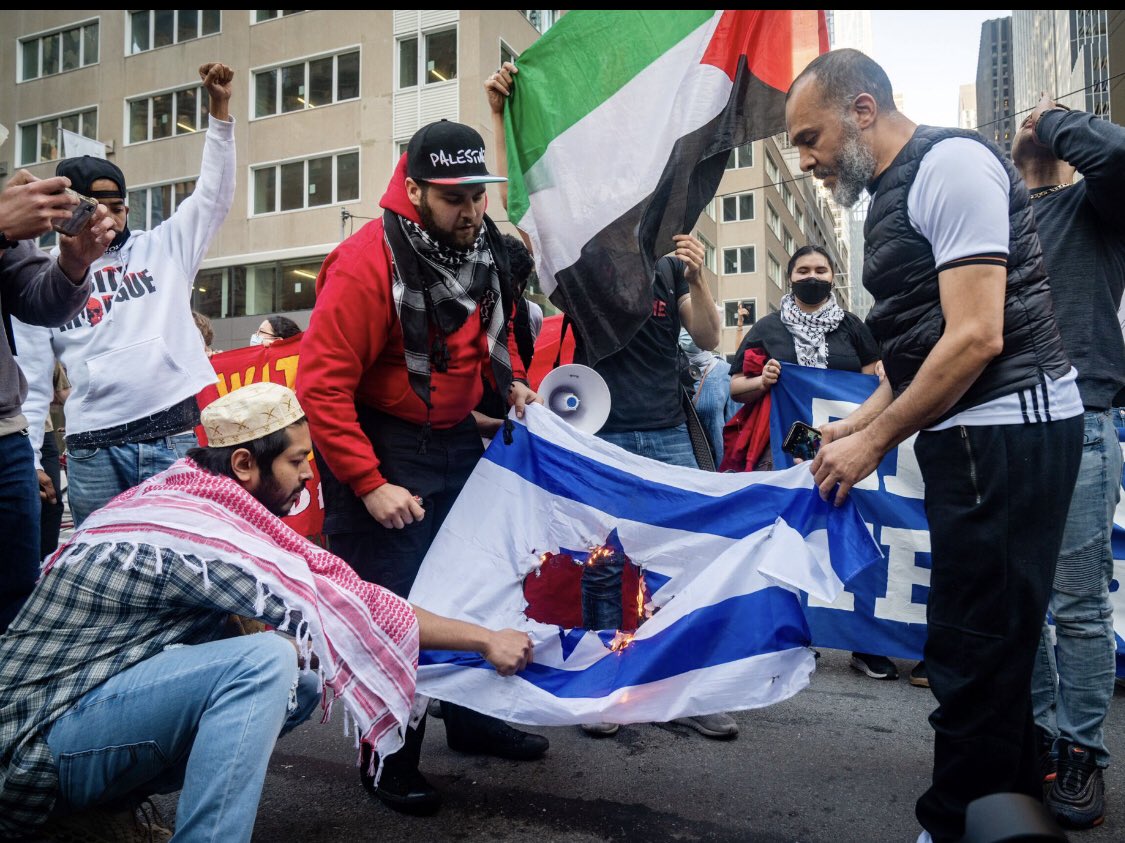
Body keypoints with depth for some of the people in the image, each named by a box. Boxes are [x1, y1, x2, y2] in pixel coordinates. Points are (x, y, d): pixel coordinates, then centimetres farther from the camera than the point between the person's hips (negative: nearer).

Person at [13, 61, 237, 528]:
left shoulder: (162, 248, 11)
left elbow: (214, 193, 6)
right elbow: (30, 378, 9)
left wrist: (219, 110, -3)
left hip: (174, 437, 0)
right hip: (93, 450, 1)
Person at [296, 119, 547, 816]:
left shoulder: (485, 247, 0)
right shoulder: (366, 264, -22)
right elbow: (322, 386, -23)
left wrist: (512, 381, 2)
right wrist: (369, 485, -26)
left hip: (457, 439, 7)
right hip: (381, 448, -7)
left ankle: (472, 717, 38)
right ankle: (390, 759, 21)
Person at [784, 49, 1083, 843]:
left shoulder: (950, 164, -10)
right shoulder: (897, 192, 18)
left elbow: (976, 337, -19)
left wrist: (877, 441, -14)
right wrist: (853, 425, 13)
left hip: (1007, 428, -10)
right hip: (973, 436, 10)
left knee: (974, 648, -3)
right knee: (994, 641, 16)